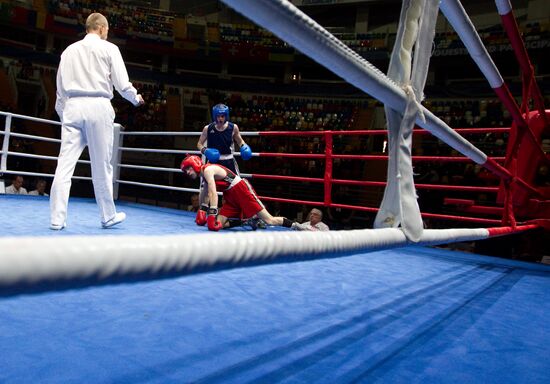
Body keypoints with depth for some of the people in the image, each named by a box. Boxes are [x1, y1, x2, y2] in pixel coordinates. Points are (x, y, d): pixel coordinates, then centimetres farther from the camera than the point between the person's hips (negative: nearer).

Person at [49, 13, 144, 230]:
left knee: (64, 165, 0)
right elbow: (122, 84, 0)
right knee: (102, 167, 3)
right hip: (98, 107, -4)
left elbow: (60, 89, 16)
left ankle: (57, 219, 0)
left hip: (72, 107, 4)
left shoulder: (69, 50, 17)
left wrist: (63, 116, 24)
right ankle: (108, 217, 14)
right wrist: (136, 98, 19)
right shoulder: (109, 48, 5)